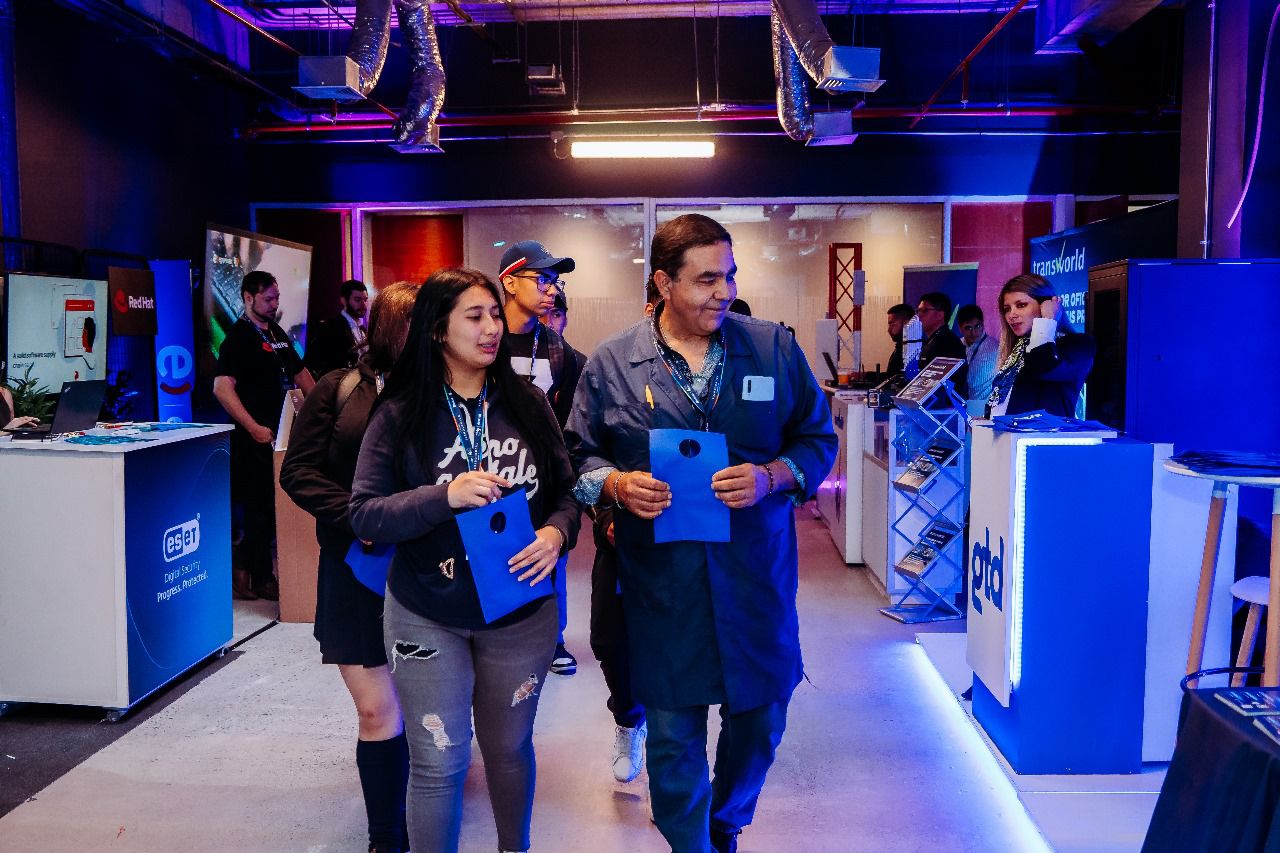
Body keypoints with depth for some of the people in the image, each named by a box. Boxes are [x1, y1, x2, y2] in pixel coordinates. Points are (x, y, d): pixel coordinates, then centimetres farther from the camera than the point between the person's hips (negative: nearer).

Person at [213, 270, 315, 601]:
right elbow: (222, 387, -20)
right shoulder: (239, 335, -10)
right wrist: (254, 428, -22)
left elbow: (299, 373, 25)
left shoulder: (276, 332, 15)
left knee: (274, 503, 12)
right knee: (260, 505, 0)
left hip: (281, 431, 8)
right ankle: (260, 579, 12)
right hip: (256, 437, -8)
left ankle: (245, 570, 26)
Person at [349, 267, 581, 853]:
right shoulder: (400, 414, -8)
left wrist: (557, 532, -19)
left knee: (509, 749, 20)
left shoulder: (527, 403, -2)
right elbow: (364, 516, -11)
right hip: (427, 619, -2)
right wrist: (445, 497, -25)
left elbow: (566, 491, 3)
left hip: (521, 613, 3)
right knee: (439, 764, 7)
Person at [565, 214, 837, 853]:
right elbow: (578, 456, 7)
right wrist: (617, 484, -13)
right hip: (661, 584, -1)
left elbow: (817, 439, 6)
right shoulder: (611, 363, -1)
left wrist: (771, 477, -13)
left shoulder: (773, 348, 1)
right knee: (673, 735, 9)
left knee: (760, 719, 17)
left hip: (757, 575, 2)